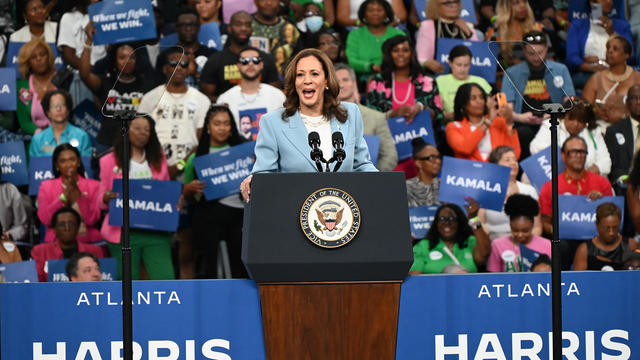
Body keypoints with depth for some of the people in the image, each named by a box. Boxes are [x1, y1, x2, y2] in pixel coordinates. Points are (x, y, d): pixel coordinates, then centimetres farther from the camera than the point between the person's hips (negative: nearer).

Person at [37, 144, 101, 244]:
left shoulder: (93, 185, 11)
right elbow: (44, 219, -2)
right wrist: (64, 196, -11)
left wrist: (78, 194, -13)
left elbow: (92, 220, -3)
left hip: (88, 240, 0)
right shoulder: (46, 186, 13)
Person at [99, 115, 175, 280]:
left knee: (165, 279, -10)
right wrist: (106, 198, -13)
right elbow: (101, 200, 10)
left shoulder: (159, 160, 15)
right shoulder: (110, 161, 8)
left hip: (156, 233, 2)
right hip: (124, 233, -2)